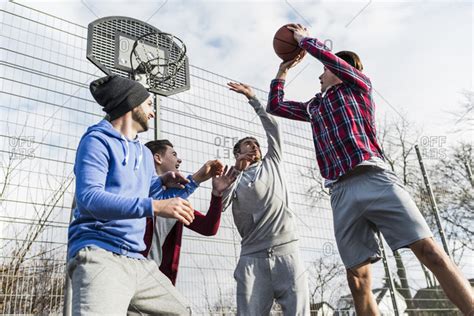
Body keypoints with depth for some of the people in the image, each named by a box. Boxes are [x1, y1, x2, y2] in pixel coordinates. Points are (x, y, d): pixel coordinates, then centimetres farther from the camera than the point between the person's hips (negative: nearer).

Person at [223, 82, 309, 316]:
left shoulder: (272, 164, 24)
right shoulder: (235, 180, 18)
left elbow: (271, 127, 22)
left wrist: (252, 98, 25)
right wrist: (236, 172, -4)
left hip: (286, 250, 1)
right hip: (252, 256, -1)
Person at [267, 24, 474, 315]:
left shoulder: (358, 85, 17)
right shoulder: (314, 106, 31)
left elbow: (326, 55, 5)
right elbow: (275, 106, 38)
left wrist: (304, 38, 23)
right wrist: (283, 70, 41)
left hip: (374, 179, -4)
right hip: (341, 192, 5)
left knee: (429, 251, -15)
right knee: (358, 279, -3)